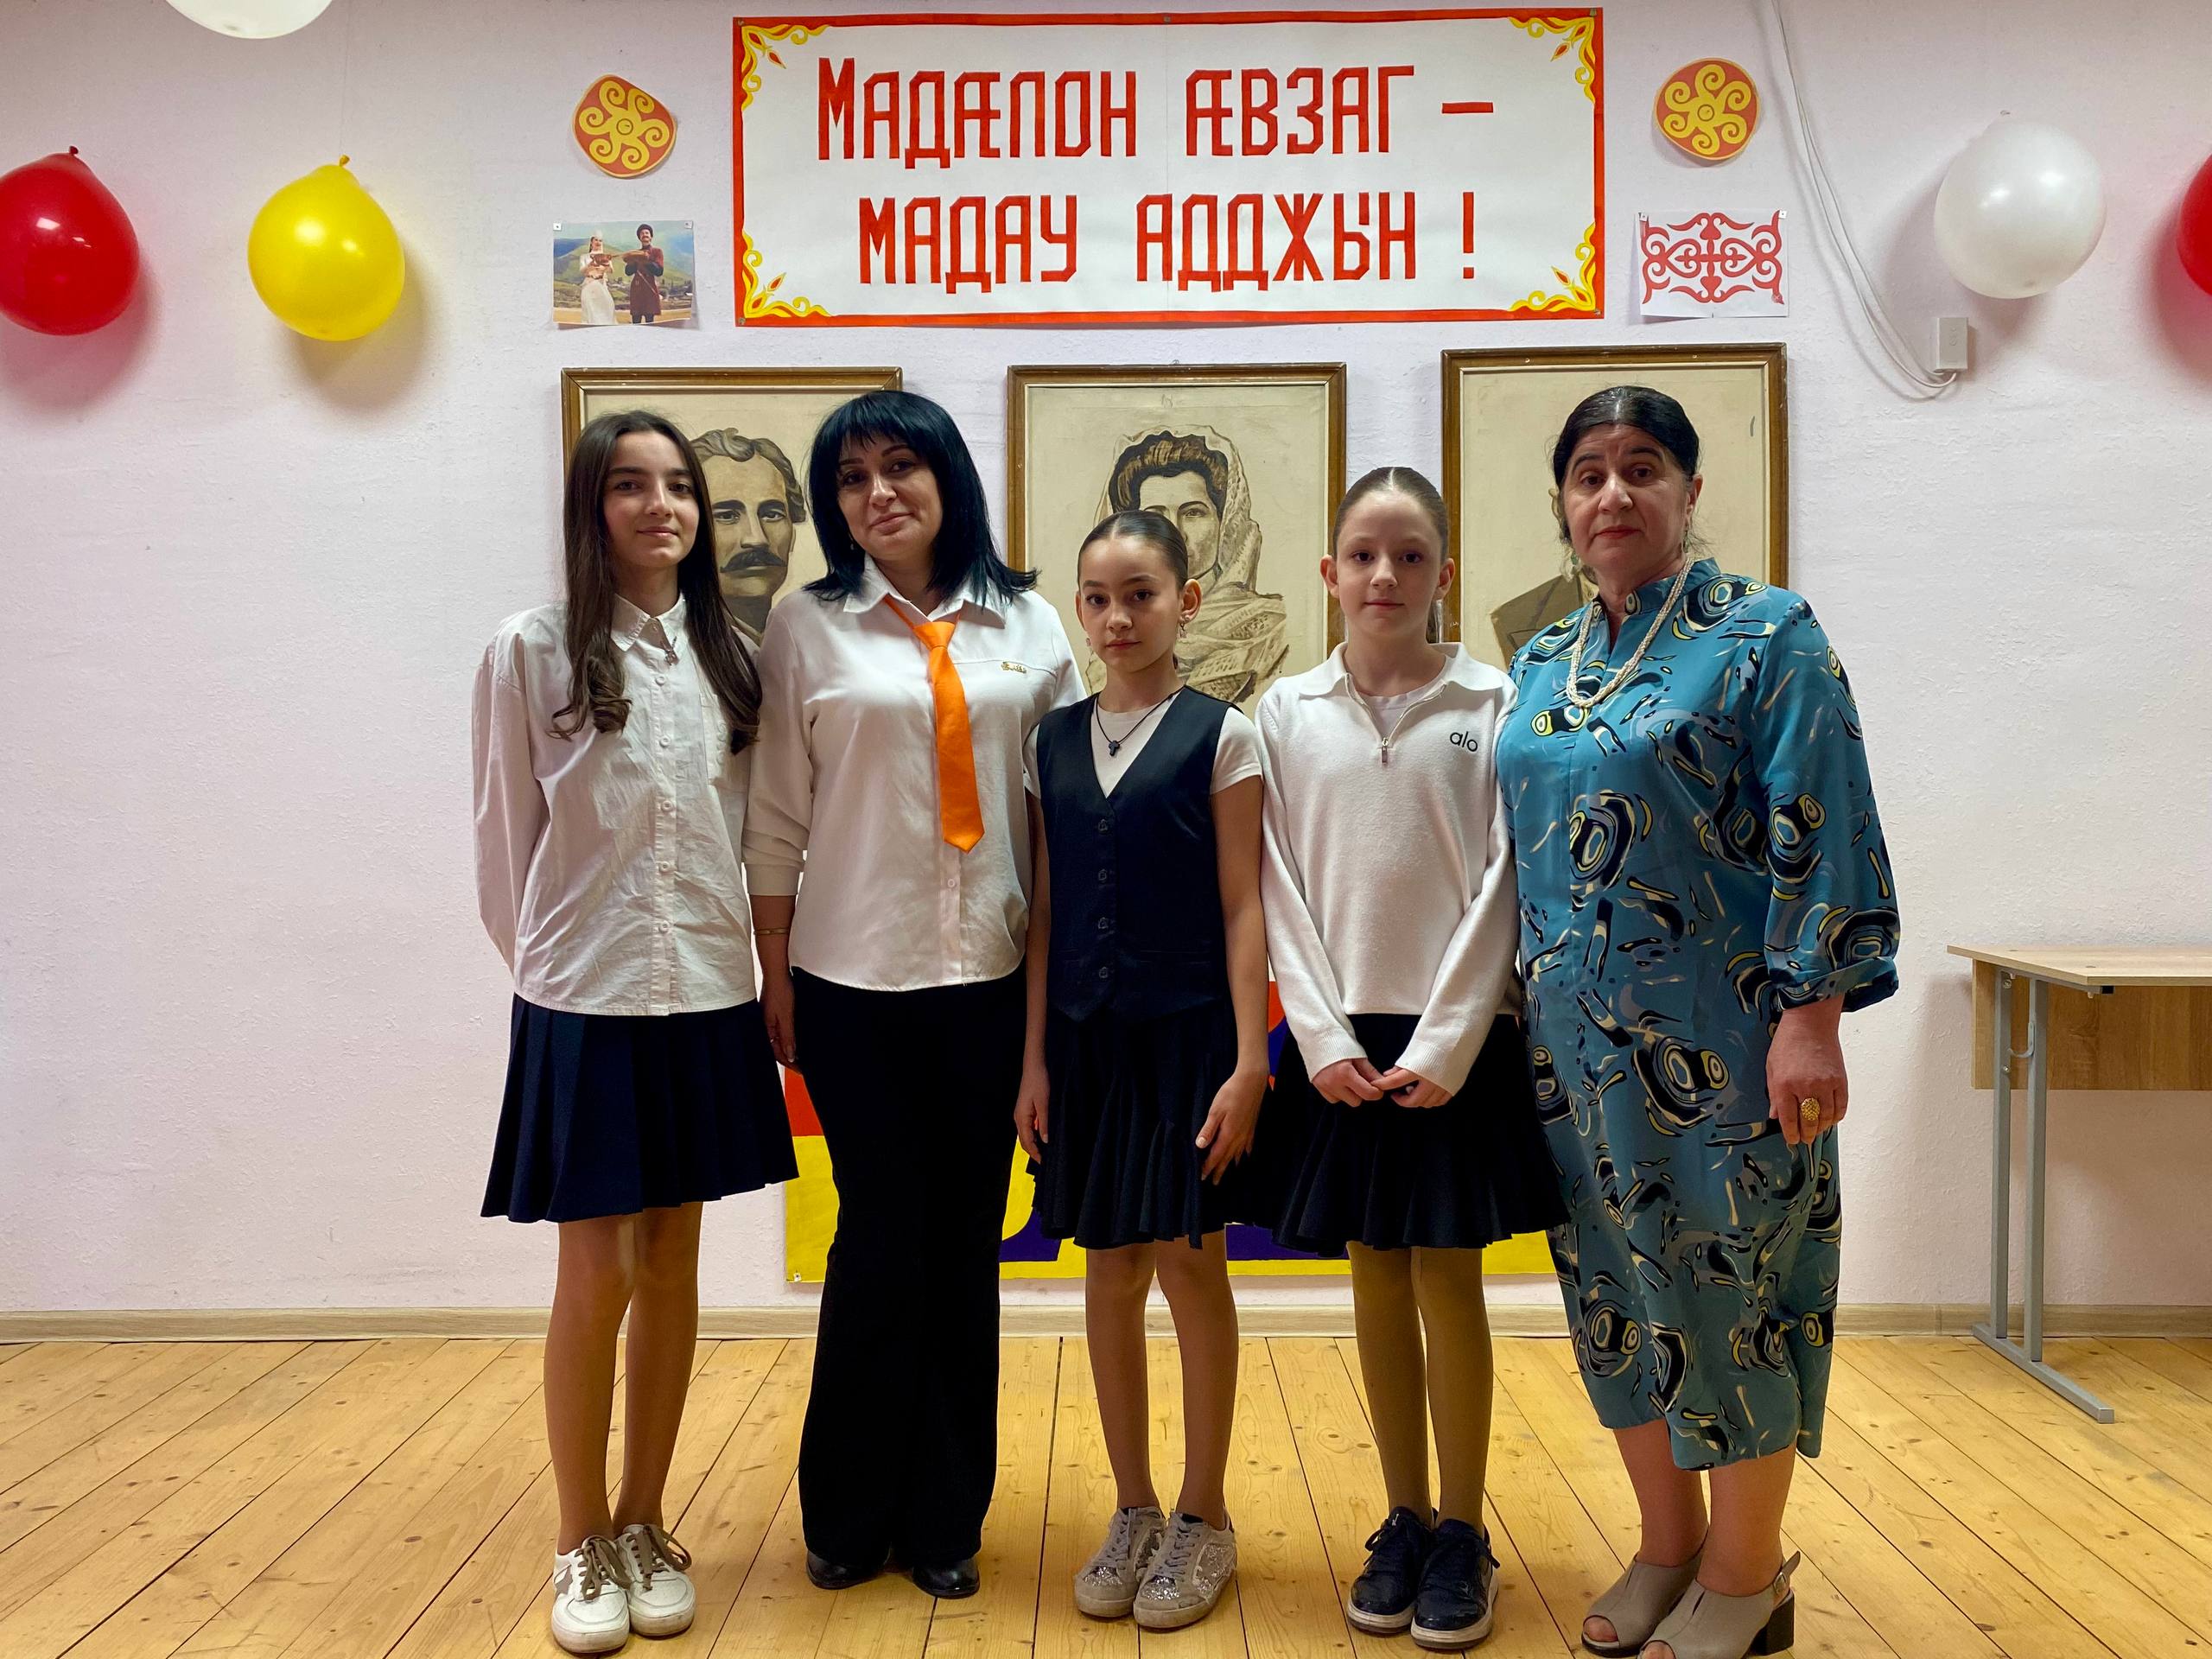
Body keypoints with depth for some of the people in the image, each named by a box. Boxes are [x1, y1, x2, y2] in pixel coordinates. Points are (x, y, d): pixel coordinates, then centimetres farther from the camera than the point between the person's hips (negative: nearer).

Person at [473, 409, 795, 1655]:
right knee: (598, 1276, 2)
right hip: (584, 1003, -3)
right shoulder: (533, 652, -4)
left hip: (707, 1000, 3)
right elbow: (506, 840, 2)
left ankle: (648, 1529, 26)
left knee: (672, 1268, 11)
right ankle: (584, 1546, 21)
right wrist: (547, 961, 8)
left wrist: (754, 960, 7)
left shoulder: (730, 658, 5)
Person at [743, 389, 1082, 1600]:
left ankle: (946, 1519, 25)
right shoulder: (807, 627, 1)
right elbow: (776, 820, 1)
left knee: (966, 1246, 9)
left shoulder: (1029, 628, 6)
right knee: (883, 1238, 4)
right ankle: (848, 1514, 25)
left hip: (992, 980, 2)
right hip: (855, 983, -2)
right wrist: (777, 983, 0)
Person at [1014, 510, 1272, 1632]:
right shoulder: (1055, 741, 7)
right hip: (1088, 1036, 4)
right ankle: (1134, 1511, 26)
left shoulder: (1220, 736, -4)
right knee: (1109, 1270, 10)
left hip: (1188, 1034, -4)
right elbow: (1046, 911, 8)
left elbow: (1242, 908, -6)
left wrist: (1248, 1062, -11)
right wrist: (1034, 1058, 4)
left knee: (1189, 1265, 4)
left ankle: (1203, 1518, 21)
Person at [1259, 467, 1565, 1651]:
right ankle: (1403, 1522, 25)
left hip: (1454, 1039, -2)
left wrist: (1443, 1046, -11)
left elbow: (1499, 885, -5)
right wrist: (1324, 1039, -7)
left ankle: (1461, 1533, 20)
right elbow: (1281, 890, 2)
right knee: (1375, 1284, 10)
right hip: (1341, 1044, 2)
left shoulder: (1490, 706, -1)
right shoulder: (1288, 712, 3)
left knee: (1448, 1282, 4)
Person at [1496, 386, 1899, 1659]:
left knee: (1732, 1282, 4)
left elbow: (1822, 840, -11)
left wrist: (1811, 1018, -17)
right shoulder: (1541, 666, 11)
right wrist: (1530, 1018, 13)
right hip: (1582, 1039, 6)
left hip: (1720, 1039, -6)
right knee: (1619, 1282, 14)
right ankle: (1668, 1544, 32)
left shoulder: (1767, 637, -5)